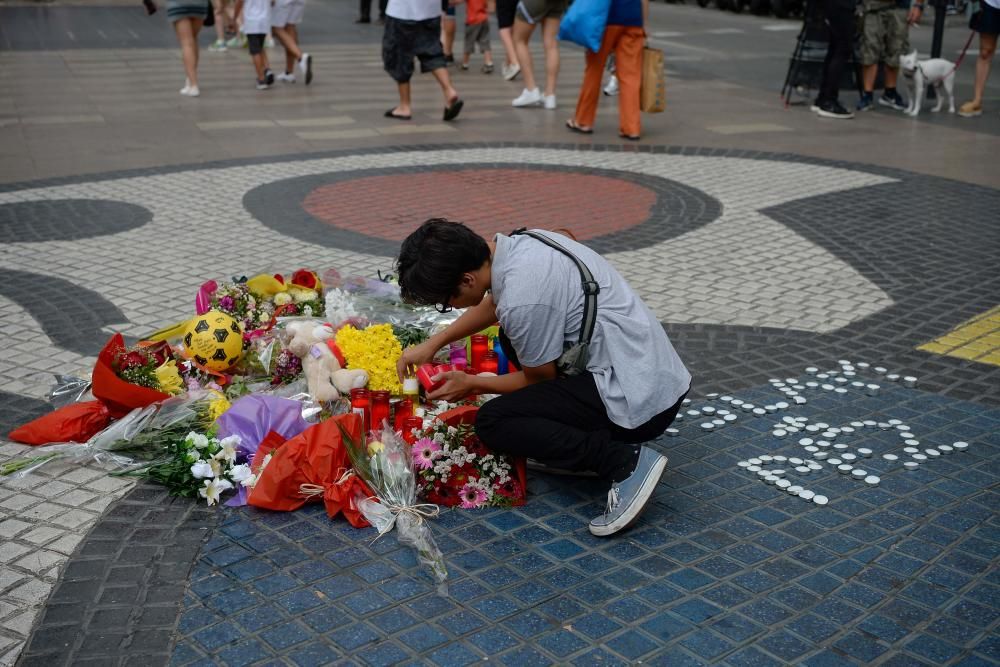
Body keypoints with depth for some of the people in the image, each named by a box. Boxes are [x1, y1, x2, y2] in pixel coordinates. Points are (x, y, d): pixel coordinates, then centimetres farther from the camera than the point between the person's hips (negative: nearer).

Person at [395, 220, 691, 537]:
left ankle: (624, 461, -12)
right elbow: (494, 302, 26)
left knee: (492, 422, -10)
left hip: (639, 403, -10)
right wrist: (432, 344, 27)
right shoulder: (518, 243, 3)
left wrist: (471, 384, 8)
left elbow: (539, 379, -6)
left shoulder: (522, 298, -24)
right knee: (512, 338, 23)